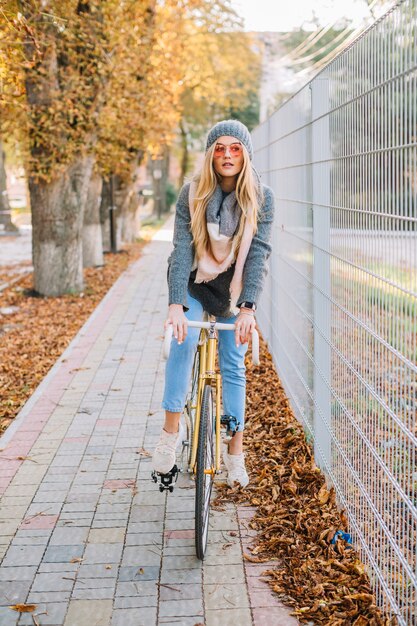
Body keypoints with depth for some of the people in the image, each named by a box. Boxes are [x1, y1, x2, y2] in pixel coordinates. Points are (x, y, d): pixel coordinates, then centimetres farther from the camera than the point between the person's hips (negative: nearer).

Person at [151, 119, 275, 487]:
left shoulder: (261, 197, -13)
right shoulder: (193, 194, -13)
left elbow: (259, 252, -19)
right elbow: (182, 248, -20)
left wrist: (248, 306, -31)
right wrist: (176, 303, -32)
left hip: (234, 290, 1)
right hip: (195, 285, 0)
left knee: (233, 366, 2)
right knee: (184, 339, -26)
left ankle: (235, 450, 13)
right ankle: (172, 429, -15)